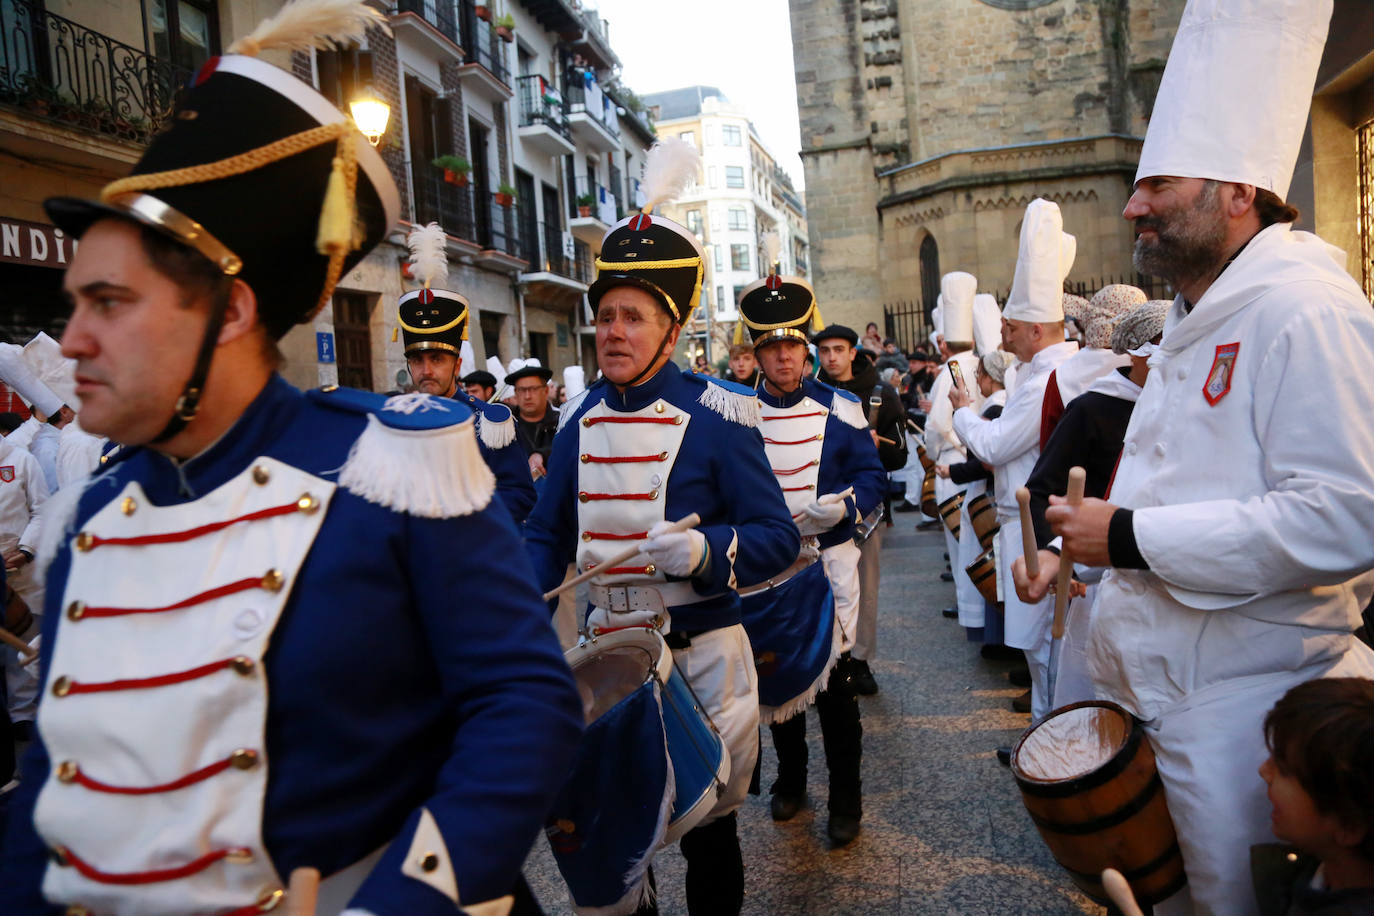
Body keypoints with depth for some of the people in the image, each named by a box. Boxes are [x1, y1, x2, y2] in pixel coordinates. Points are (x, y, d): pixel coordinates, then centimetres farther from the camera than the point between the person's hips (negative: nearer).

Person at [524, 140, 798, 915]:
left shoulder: (718, 415, -12)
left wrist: (707, 551, -29)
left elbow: (779, 537, -11)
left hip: (701, 655, -4)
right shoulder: (583, 417, 3)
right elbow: (548, 534, 9)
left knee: (708, 825, 14)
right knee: (596, 826, 12)